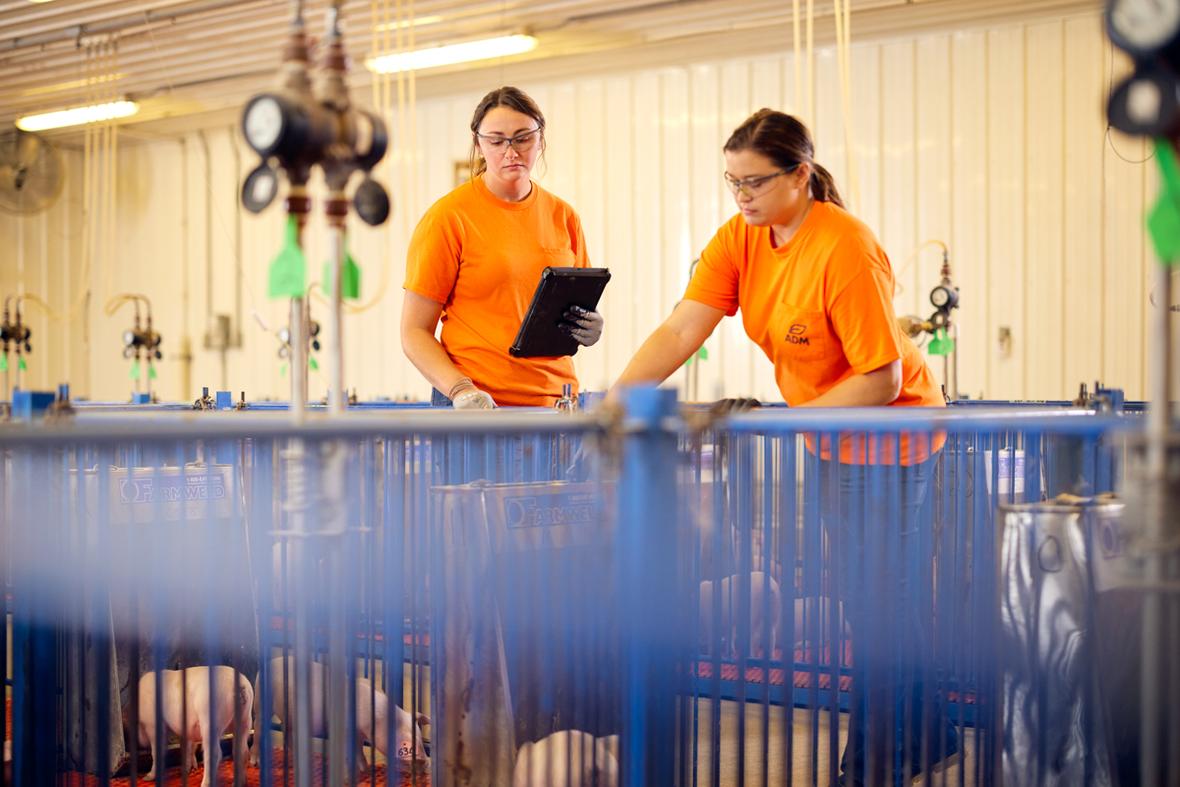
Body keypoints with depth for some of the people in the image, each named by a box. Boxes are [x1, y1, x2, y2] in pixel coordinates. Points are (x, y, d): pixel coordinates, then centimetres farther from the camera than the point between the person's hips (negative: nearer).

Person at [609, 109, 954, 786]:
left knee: (884, 603, -4)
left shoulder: (846, 251, -26)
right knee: (860, 598, 14)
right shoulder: (739, 239, -5)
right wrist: (617, 396, -27)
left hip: (888, 436, -8)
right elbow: (681, 330, -13)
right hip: (826, 438, 8)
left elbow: (881, 380, -25)